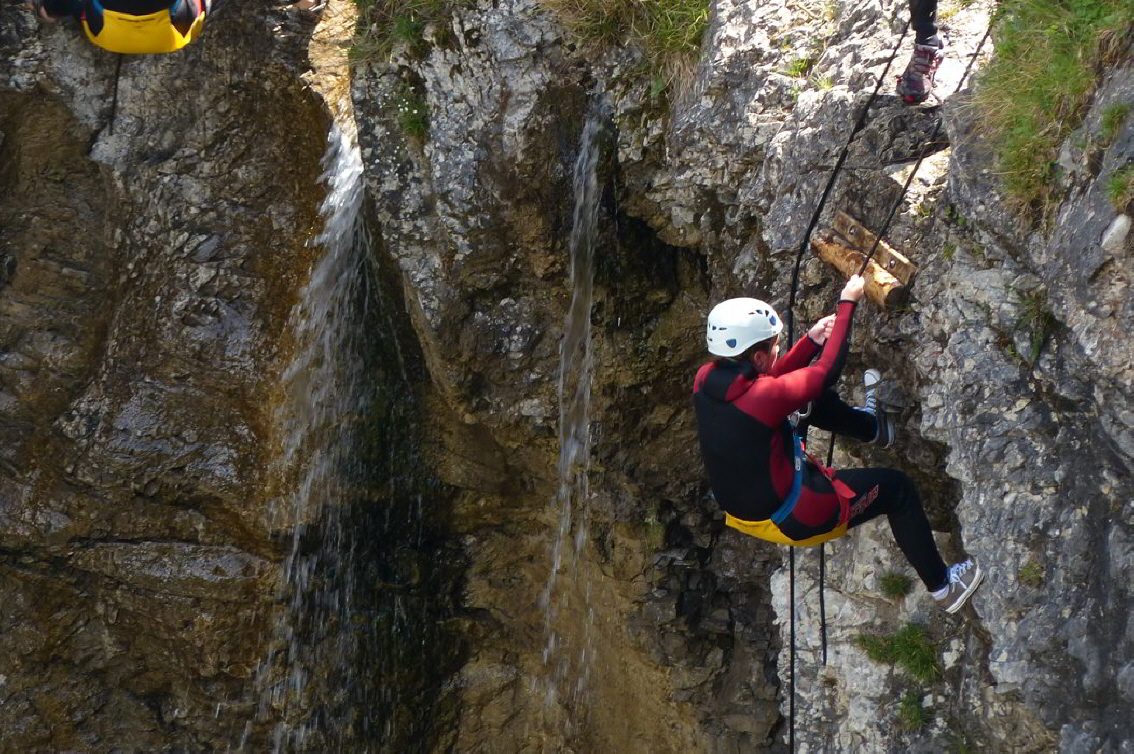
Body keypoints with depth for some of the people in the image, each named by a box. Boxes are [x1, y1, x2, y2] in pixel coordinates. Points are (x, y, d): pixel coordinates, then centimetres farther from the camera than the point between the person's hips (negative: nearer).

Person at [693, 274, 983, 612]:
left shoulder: (706, 380, -13)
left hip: (737, 506, 8)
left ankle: (870, 425, 48)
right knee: (896, 487, 12)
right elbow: (827, 372, -18)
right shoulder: (762, 397, -34)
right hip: (789, 518, -7)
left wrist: (812, 340, 0)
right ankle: (942, 585, 29)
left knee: (815, 401, 20)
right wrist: (848, 304, -9)